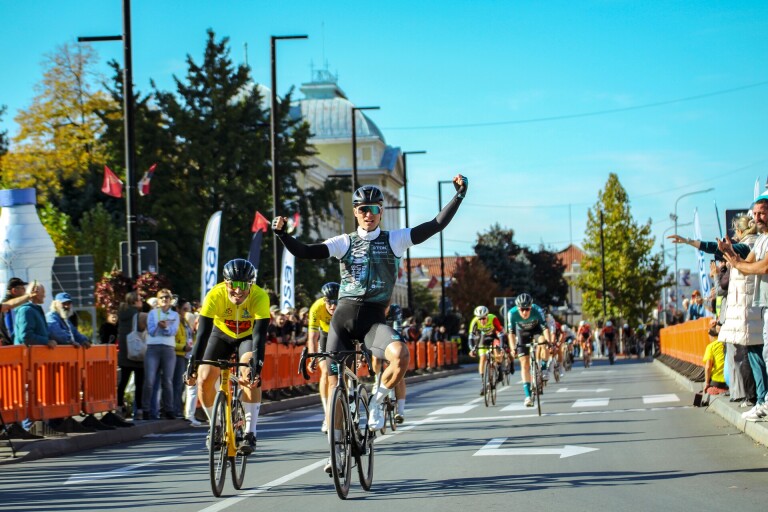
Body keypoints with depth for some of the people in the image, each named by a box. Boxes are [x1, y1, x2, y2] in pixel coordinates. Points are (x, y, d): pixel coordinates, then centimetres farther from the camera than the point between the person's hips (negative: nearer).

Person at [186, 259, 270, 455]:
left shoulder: (260, 297, -34)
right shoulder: (215, 295, -32)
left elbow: (260, 334, -39)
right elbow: (203, 332, -34)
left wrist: (257, 365, -52)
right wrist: (193, 363, -43)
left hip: (248, 336, -2)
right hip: (222, 334, 2)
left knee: (249, 375, -28)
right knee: (204, 379, -12)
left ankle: (250, 433, -24)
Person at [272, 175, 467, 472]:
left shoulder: (394, 240, 6)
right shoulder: (344, 243, 7)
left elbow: (436, 225, -1)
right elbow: (305, 253, -3)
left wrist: (459, 195, -8)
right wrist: (282, 234, -18)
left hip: (374, 318, -1)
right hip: (343, 316, 1)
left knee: (401, 355, -32)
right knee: (335, 384, 0)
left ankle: (376, 402, -5)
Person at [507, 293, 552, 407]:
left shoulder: (537, 310, -35)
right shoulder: (512, 313, -33)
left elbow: (545, 327, -38)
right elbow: (511, 332, -30)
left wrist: (549, 341, -52)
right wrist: (513, 348, -41)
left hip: (536, 329, 0)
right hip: (522, 332, 0)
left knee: (543, 341, -35)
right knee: (525, 364, -8)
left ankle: (544, 368, -11)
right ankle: (528, 395, -5)